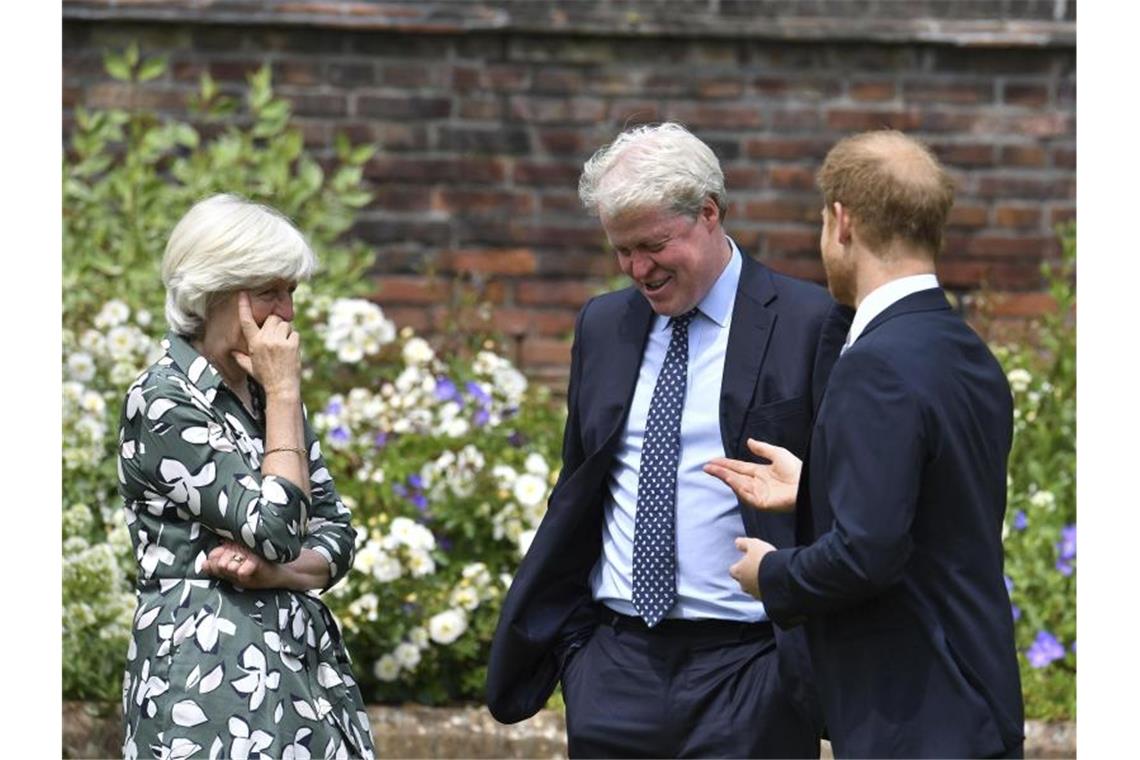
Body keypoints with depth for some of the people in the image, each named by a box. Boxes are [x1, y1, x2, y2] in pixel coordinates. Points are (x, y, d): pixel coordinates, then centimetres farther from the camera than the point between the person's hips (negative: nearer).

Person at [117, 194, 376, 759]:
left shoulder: (264, 390, 12)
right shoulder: (161, 403, -11)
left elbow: (337, 538, 12)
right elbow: (277, 528, -17)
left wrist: (272, 569, -9)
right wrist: (284, 393, -11)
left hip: (304, 659, 7)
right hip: (211, 666, -7)